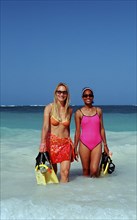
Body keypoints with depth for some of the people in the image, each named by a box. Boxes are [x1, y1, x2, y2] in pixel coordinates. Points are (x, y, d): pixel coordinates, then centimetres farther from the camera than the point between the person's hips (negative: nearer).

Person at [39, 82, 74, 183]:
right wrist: (43, 143, -25)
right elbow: (45, 126, -14)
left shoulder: (69, 110, 5)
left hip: (65, 143, 2)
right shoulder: (49, 107, -4)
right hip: (51, 142, -2)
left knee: (65, 172, -9)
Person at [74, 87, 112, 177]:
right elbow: (77, 131, 4)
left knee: (94, 170, -10)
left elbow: (102, 129, 10)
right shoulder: (79, 112, 1)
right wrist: (75, 147, 3)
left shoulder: (98, 110, 7)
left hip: (97, 144, 1)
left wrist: (105, 145, 10)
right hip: (84, 144, -1)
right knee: (86, 170, 6)